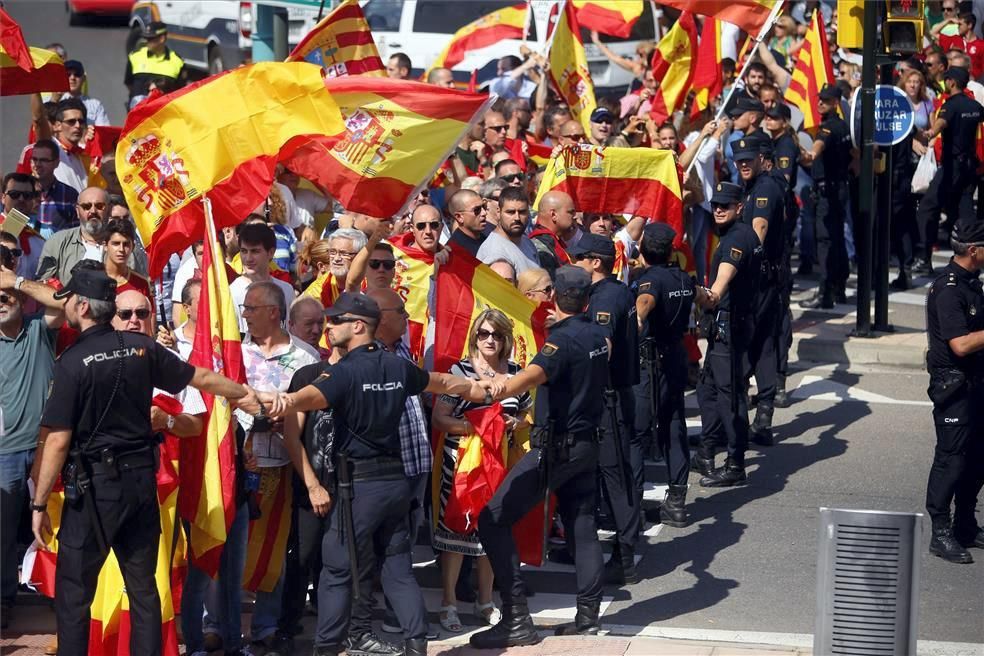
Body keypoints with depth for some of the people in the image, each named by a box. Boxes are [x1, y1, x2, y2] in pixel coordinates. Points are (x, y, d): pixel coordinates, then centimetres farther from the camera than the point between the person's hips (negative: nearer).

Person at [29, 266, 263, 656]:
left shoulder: (73, 362, -13)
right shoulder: (142, 348, 3)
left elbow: (59, 441, -14)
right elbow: (203, 378, 13)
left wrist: (40, 504, -7)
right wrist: (245, 393, 32)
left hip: (94, 485, -6)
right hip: (141, 478, 6)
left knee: (73, 592, 3)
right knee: (143, 586, 13)